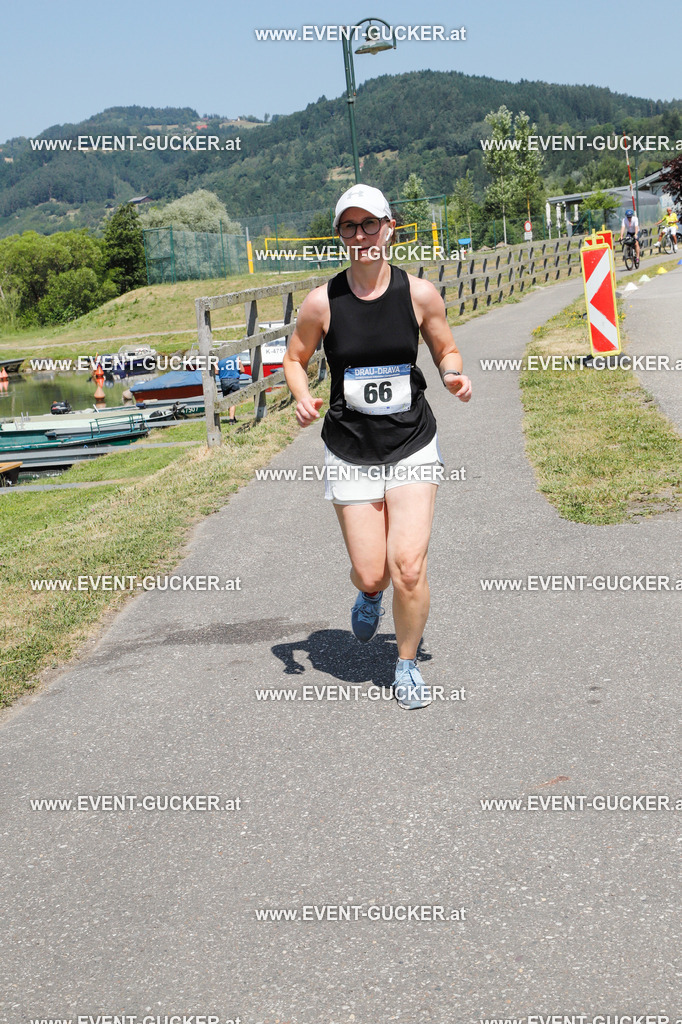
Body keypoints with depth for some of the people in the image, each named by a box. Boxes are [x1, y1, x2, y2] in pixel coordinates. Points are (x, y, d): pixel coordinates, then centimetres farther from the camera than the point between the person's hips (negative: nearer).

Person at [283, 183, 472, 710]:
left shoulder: (420, 293, -5)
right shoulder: (322, 302, -7)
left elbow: (446, 350, 10)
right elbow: (295, 359, 7)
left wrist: (455, 377, -12)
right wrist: (302, 398, -12)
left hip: (413, 447, 0)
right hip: (350, 453, 0)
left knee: (408, 565, -12)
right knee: (371, 573, 1)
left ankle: (408, 665, 13)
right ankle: (370, 593, 43)